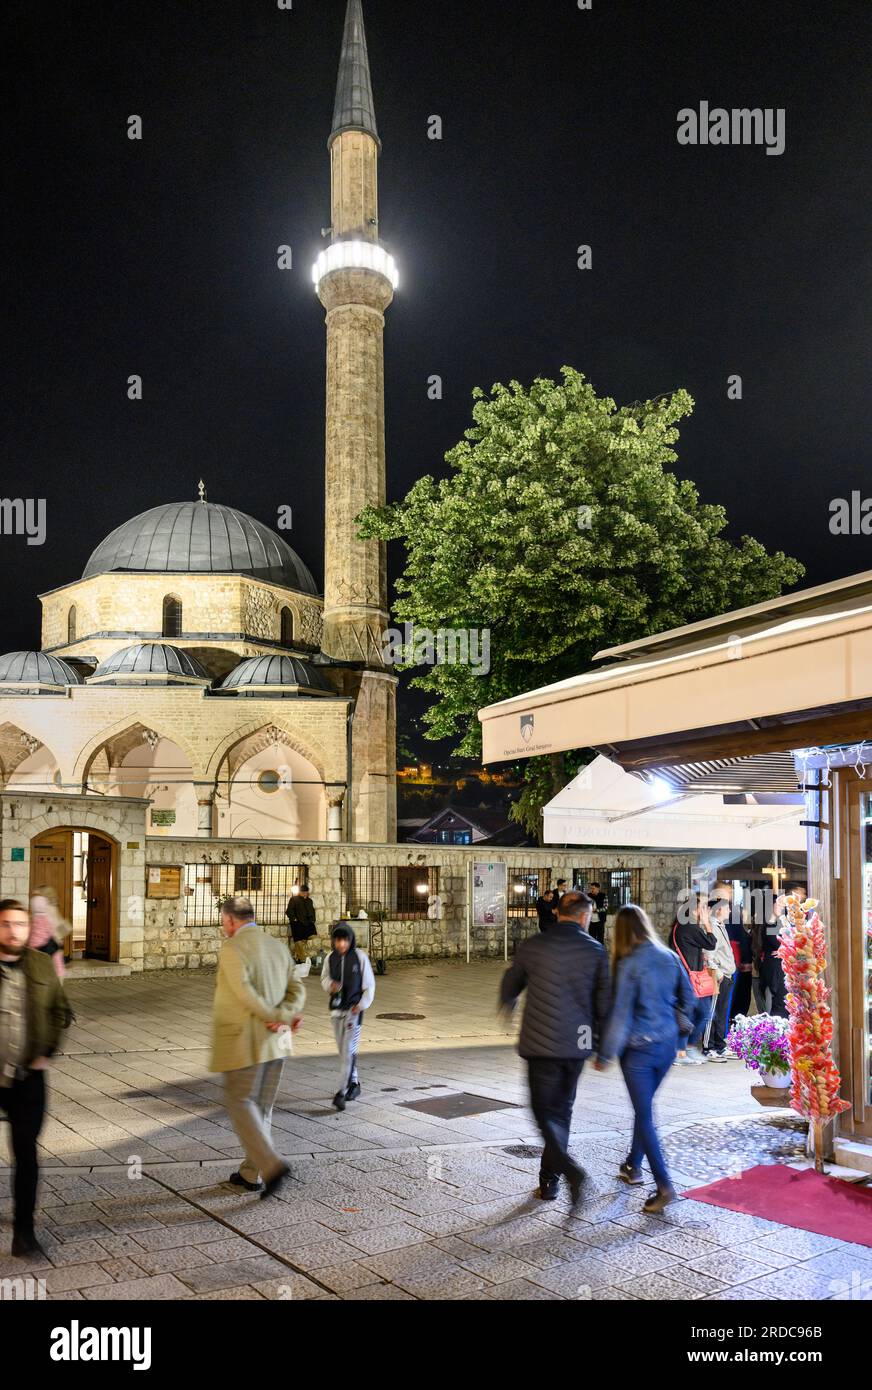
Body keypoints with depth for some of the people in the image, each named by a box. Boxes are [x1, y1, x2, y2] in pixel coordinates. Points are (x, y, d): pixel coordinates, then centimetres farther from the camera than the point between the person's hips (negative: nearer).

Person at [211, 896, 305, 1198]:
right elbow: (296, 992, 1)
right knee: (261, 1106, 15)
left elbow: (246, 996, -23)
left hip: (242, 1042, -7)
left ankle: (271, 1166, -9)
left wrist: (282, 1018, -12)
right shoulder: (277, 947, 8)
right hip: (274, 1042, 7)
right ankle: (250, 1174, 22)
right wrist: (282, 1020, -14)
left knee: (240, 1104, 4)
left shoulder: (231, 949, -15)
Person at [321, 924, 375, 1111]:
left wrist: (363, 1004, -12)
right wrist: (330, 985, -11)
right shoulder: (330, 958, 0)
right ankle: (354, 1083, 30)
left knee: (349, 1050, -9)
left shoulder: (360, 957, -8)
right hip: (336, 1008, 4)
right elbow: (324, 978, 12)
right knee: (343, 1050, 13)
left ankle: (342, 1092, -11)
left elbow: (369, 984, -2)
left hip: (354, 1009, -4)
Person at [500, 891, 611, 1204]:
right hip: (578, 1043, 2)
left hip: (541, 1043, -2)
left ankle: (569, 1168, -17)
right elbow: (604, 1002, 0)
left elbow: (510, 985, 10)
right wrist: (602, 1043, 14)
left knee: (544, 1110, 5)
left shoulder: (533, 946, -5)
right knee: (562, 1109, 17)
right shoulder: (595, 950, -3)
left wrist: (508, 1003, 34)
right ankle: (549, 1179, 24)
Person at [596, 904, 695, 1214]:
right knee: (644, 1107, 22)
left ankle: (664, 1185, -4)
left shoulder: (629, 964, -17)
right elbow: (688, 998, 10)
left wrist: (605, 1055, -9)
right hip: (667, 1044, 6)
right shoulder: (669, 957, 0)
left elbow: (621, 1014, -17)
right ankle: (633, 1166, 35)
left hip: (638, 1048, -6)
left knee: (644, 1115, 2)